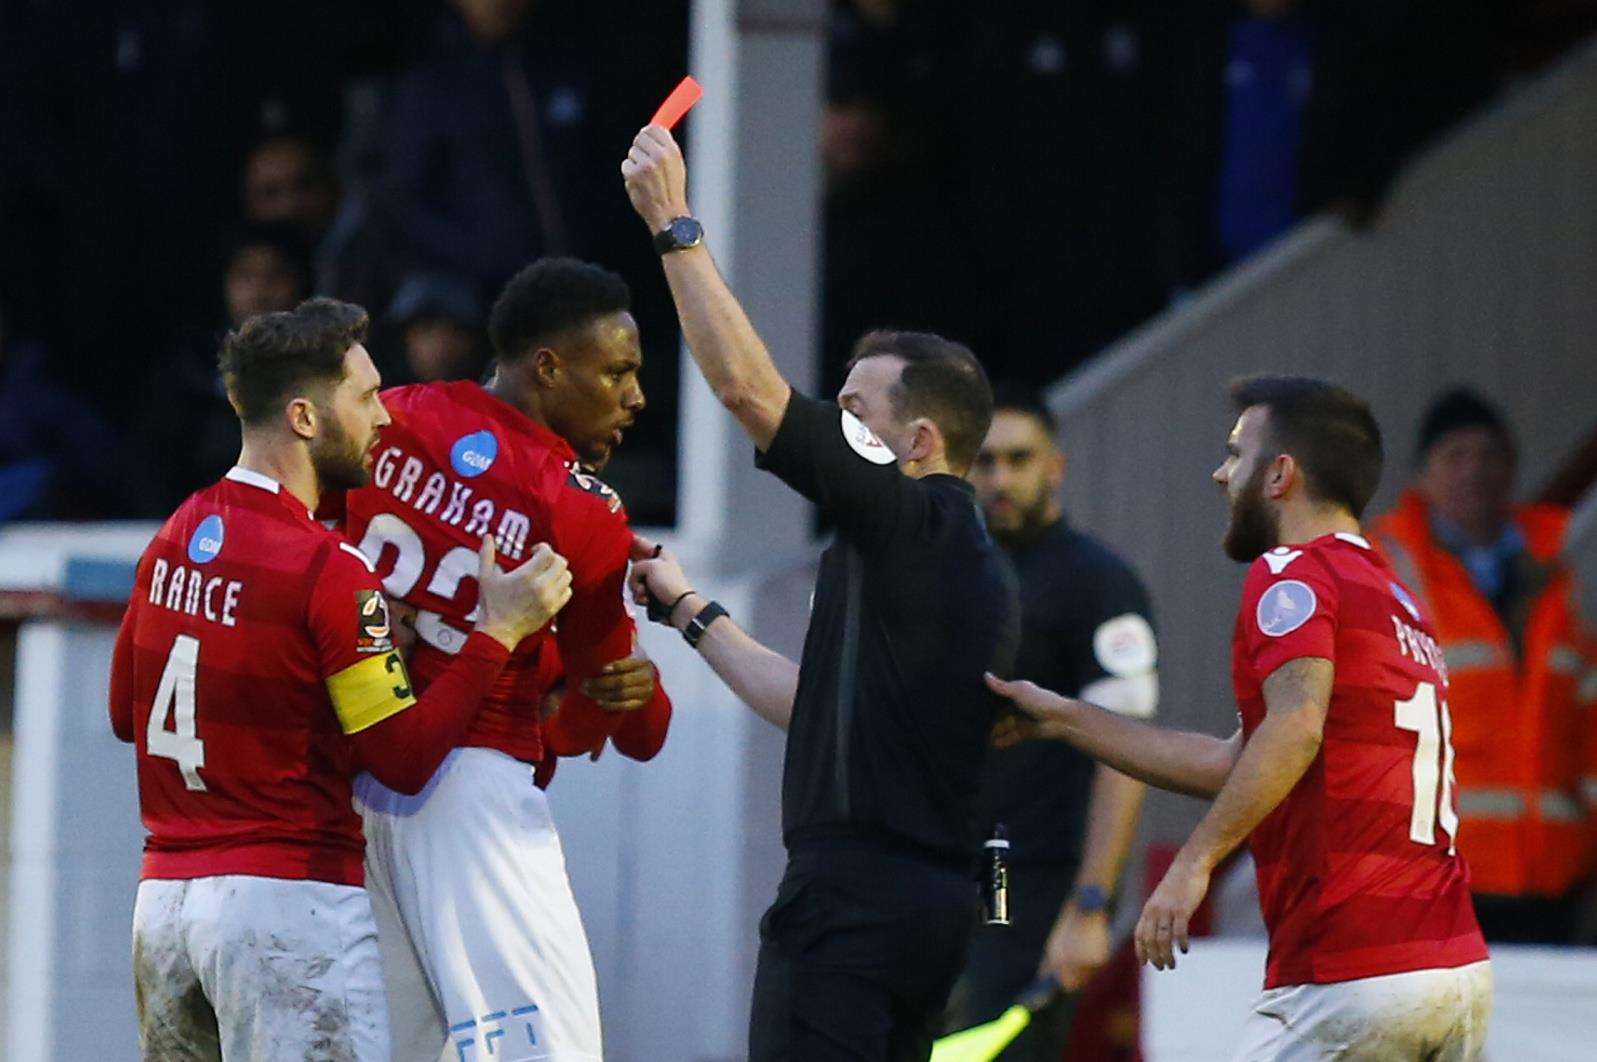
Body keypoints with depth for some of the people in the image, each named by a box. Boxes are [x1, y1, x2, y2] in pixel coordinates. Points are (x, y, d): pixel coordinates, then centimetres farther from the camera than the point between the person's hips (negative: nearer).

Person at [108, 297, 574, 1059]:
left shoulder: (174, 538, 9)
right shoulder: (327, 570, -14)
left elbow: (125, 712, 21)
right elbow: (404, 760, -12)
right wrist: (497, 631, -8)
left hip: (162, 897, 8)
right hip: (290, 902, -8)